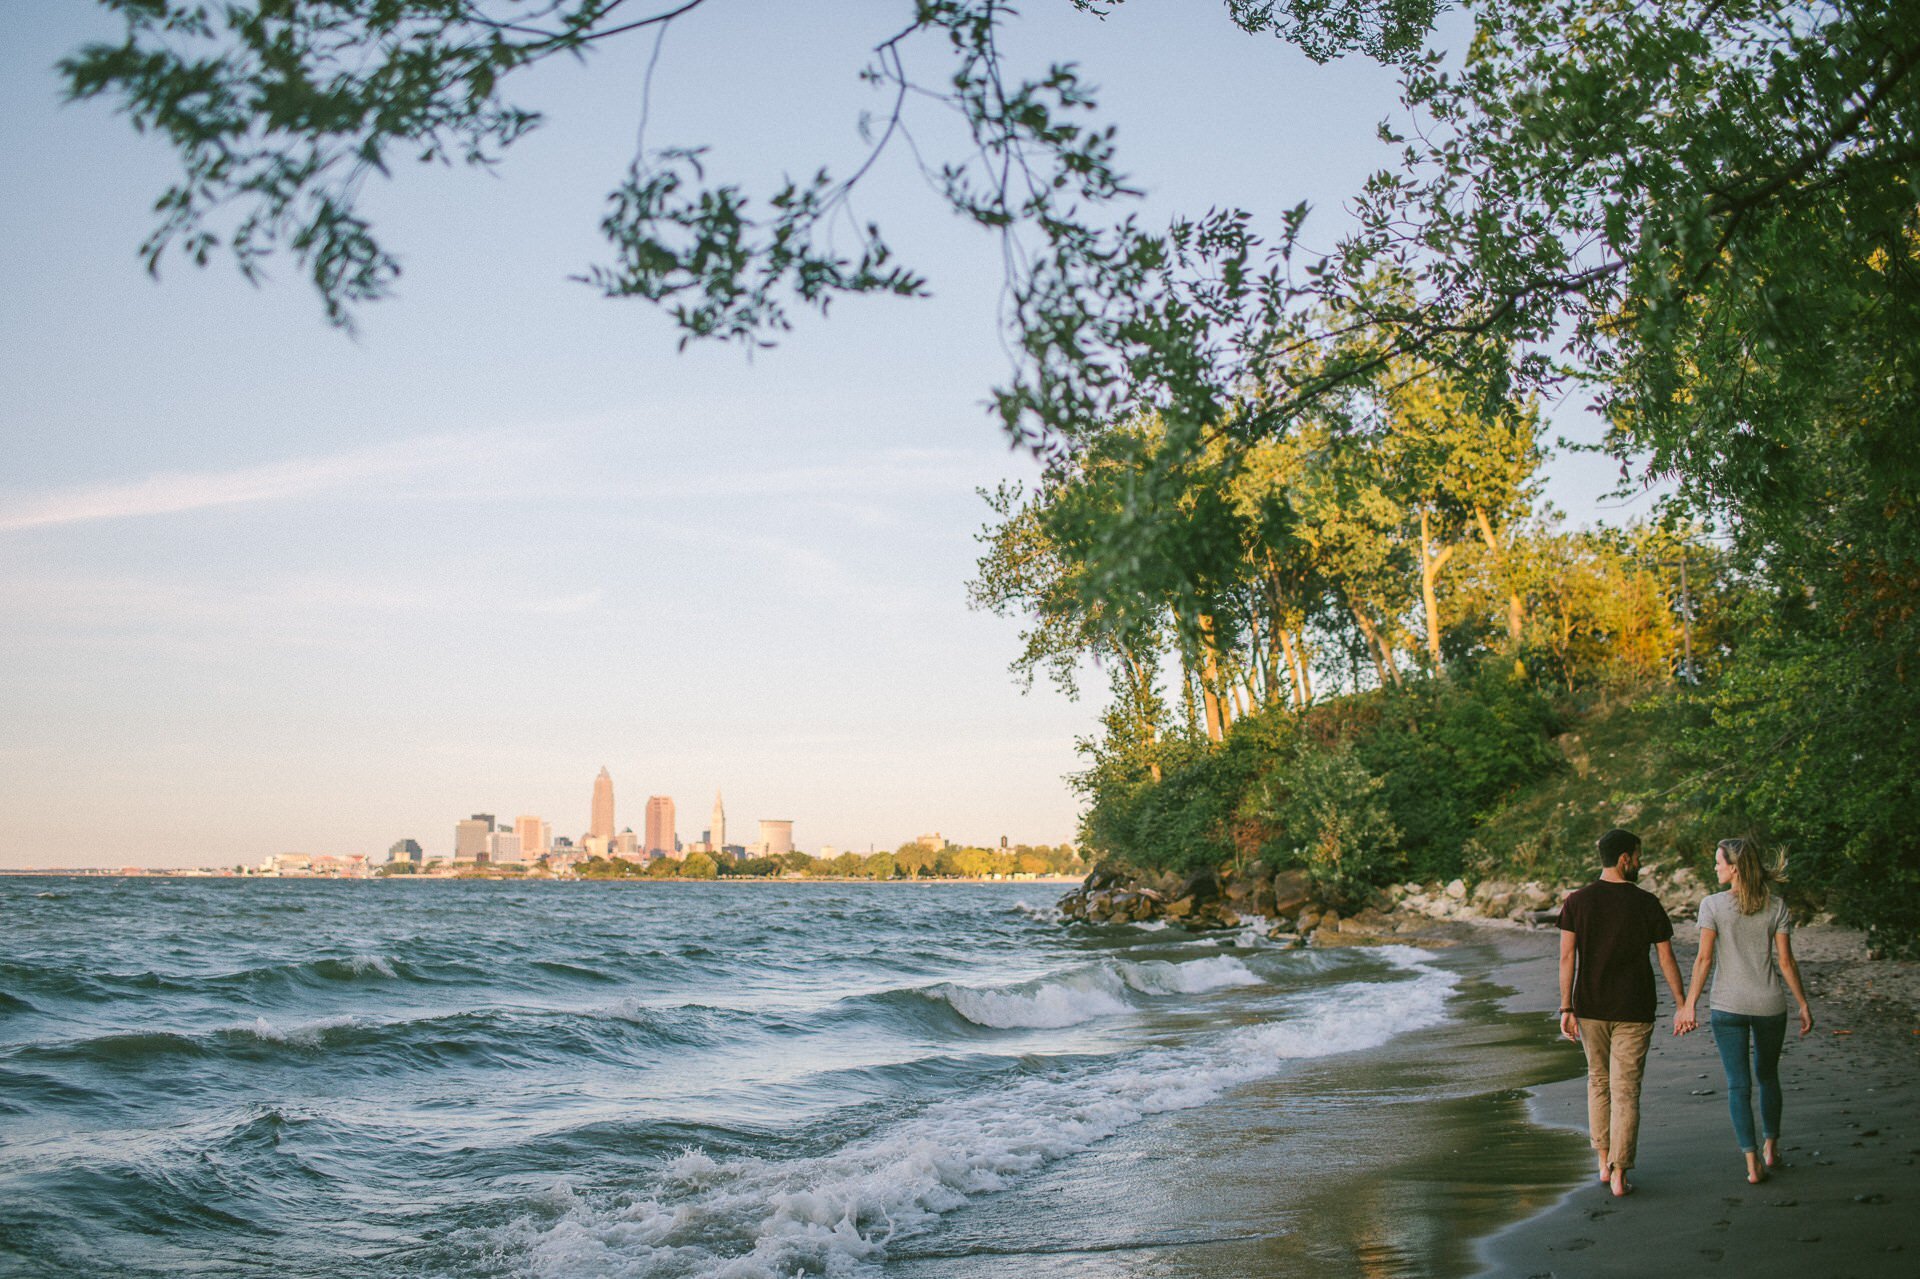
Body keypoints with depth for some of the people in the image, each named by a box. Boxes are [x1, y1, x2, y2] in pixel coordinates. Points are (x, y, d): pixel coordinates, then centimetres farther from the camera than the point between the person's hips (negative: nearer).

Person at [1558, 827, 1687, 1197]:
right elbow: (1667, 959, -3)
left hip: (1590, 1007, 2)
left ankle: (1604, 1163, 21)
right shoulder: (1647, 904, -7)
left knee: (1598, 1082, 19)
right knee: (1625, 1091, 3)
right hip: (1633, 1011, -2)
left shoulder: (1577, 901, -3)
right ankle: (1619, 1174, 1)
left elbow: (1567, 956, -6)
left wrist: (1566, 1008, -3)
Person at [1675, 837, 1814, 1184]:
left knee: (1738, 1084, 2)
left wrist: (1688, 1005, -6)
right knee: (1768, 1076, 22)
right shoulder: (1776, 908, -1)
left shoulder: (1713, 905, -7)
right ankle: (1771, 1148, 32)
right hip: (1770, 1005, 2)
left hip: (1727, 1006, -2)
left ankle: (1753, 1162, -4)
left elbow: (1704, 959, -10)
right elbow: (1786, 962, -1)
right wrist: (1803, 1005, 8)